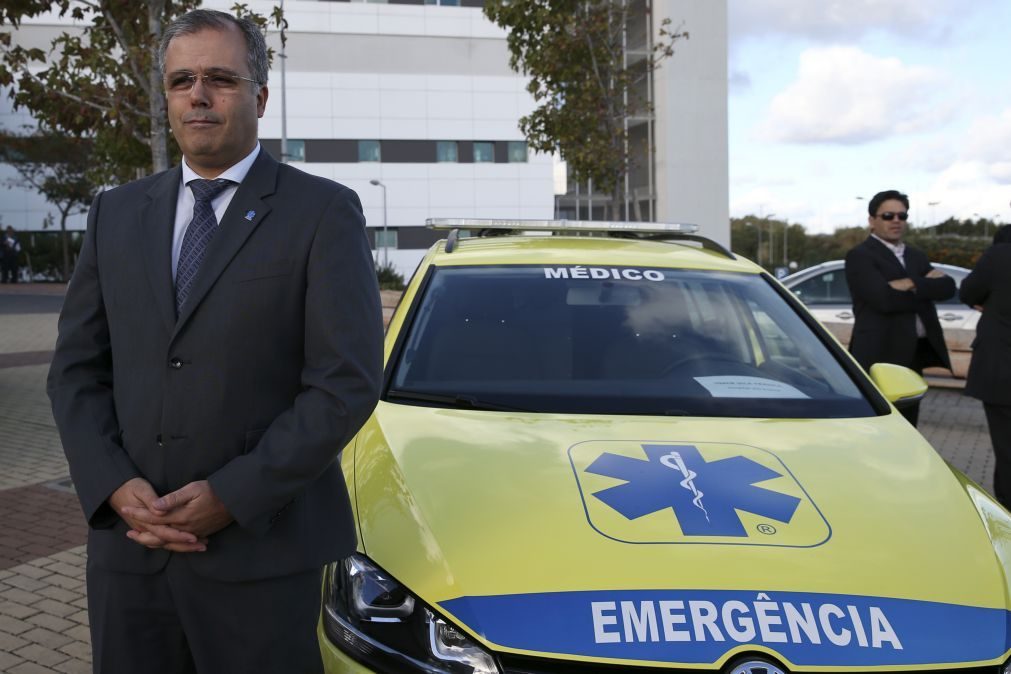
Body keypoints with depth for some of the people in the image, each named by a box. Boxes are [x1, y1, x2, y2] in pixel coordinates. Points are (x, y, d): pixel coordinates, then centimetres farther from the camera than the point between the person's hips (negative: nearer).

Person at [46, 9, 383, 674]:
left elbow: (348, 381, -11)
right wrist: (115, 487, -6)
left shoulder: (324, 212, -4)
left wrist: (234, 495, -14)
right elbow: (76, 368, 9)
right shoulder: (117, 214, 10)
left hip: (261, 549, -4)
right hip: (126, 547, 4)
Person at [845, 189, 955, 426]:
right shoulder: (860, 255, -5)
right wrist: (927, 286, -6)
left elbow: (947, 287, 2)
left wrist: (913, 284, -15)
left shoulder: (916, 256, 19)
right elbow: (885, 299, -19)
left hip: (914, 356, 7)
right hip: (881, 356, -7)